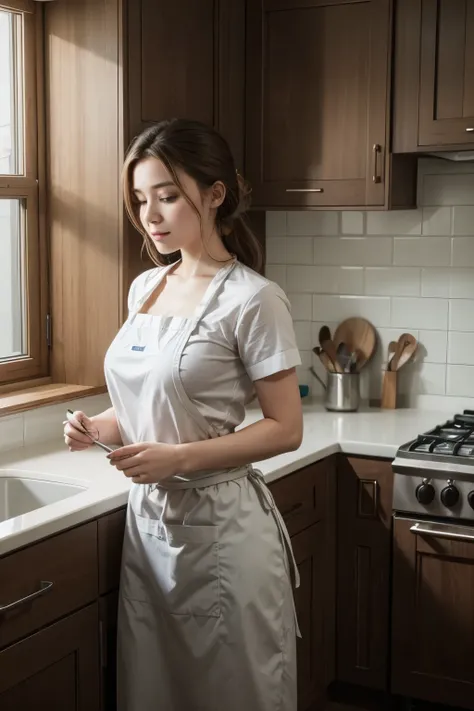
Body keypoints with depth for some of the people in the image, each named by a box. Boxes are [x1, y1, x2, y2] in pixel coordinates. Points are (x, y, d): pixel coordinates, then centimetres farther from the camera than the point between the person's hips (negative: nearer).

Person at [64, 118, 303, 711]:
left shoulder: (250, 299, -14)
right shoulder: (144, 287, 8)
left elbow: (285, 430, -13)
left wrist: (180, 457, -21)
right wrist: (102, 427, -2)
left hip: (219, 523, -6)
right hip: (148, 518, 7)